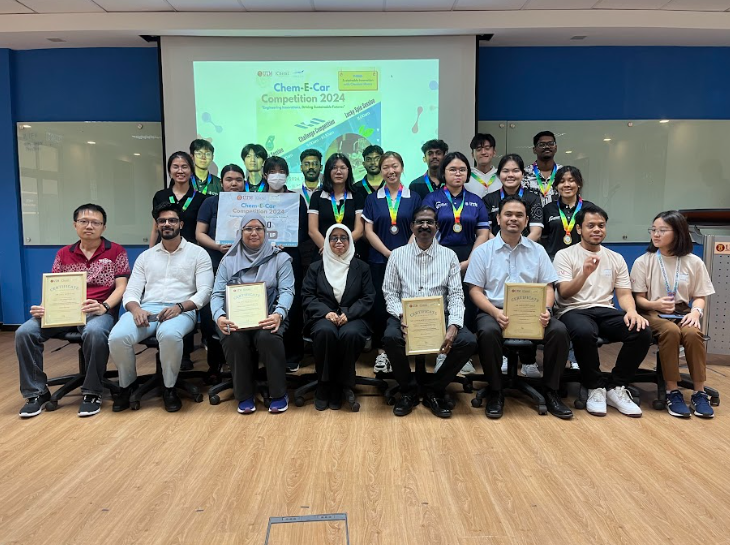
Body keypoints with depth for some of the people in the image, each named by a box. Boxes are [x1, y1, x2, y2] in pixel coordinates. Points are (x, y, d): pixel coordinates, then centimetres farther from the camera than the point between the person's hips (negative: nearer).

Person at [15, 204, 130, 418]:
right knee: (24, 332, -19)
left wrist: (104, 307, -20)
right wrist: (43, 308, -10)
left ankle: (92, 392, -19)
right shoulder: (63, 254, 17)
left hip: (99, 310, -4)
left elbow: (121, 286, -2)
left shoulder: (116, 252, 5)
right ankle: (36, 391, -1)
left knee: (94, 332, -39)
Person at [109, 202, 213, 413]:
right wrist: (136, 309, -13)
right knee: (117, 337, -29)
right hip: (147, 310, 3)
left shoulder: (198, 253, 9)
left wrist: (179, 307, -19)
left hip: (181, 311, -3)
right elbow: (131, 292, 12)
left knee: (169, 334, -40)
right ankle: (127, 385, 1)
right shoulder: (146, 256, 20)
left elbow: (204, 291, -1)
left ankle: (169, 388, -13)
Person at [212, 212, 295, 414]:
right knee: (234, 339, -32)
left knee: (268, 337, -34)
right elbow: (217, 293, 4)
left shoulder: (280, 258, 6)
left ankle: (279, 394, -12)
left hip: (268, 318, -1)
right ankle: (245, 395, -10)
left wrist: (279, 314, -28)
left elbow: (287, 291, -5)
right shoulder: (228, 260, 11)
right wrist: (219, 316, -19)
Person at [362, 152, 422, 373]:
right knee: (380, 306, 1)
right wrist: (389, 253, -9)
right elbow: (369, 231, 2)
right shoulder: (372, 199, 8)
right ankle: (381, 352, 10)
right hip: (379, 260, 0)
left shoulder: (414, 198, 8)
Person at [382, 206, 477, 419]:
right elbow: (390, 292, 3)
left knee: (468, 341, -25)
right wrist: (401, 316, -17)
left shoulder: (449, 256, 7)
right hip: (405, 316, -1)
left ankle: (434, 390, -1)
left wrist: (453, 325, -16)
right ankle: (408, 390, -5)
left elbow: (456, 295, 1)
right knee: (391, 337, -33)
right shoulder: (397, 255, 6)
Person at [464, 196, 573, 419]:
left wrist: (546, 310, -11)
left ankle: (551, 391, -6)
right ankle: (495, 391, -13)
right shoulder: (483, 251, 6)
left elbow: (548, 287, 11)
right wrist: (495, 312, -17)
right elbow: (475, 290, 1)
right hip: (494, 311, -2)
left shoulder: (537, 251, 14)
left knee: (559, 330, -26)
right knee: (488, 332, -35)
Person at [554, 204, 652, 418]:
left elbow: (624, 294, 11)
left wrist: (631, 311, -13)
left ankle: (616, 387, -7)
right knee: (584, 332, -39)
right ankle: (595, 388, -14)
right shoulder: (564, 255, 2)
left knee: (642, 332, -24)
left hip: (605, 311, 5)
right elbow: (564, 293, -9)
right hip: (574, 310, -4)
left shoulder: (616, 258, 16)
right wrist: (584, 274, -27)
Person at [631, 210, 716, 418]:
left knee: (693, 333, -33)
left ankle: (699, 393, -20)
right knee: (671, 331, -36)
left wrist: (696, 311, -13)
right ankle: (672, 392, -26)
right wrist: (655, 304, -20)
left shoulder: (693, 262, 7)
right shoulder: (643, 261, 2)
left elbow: (700, 296, 9)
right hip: (654, 313, -2)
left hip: (682, 313, 2)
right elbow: (638, 298, 1)